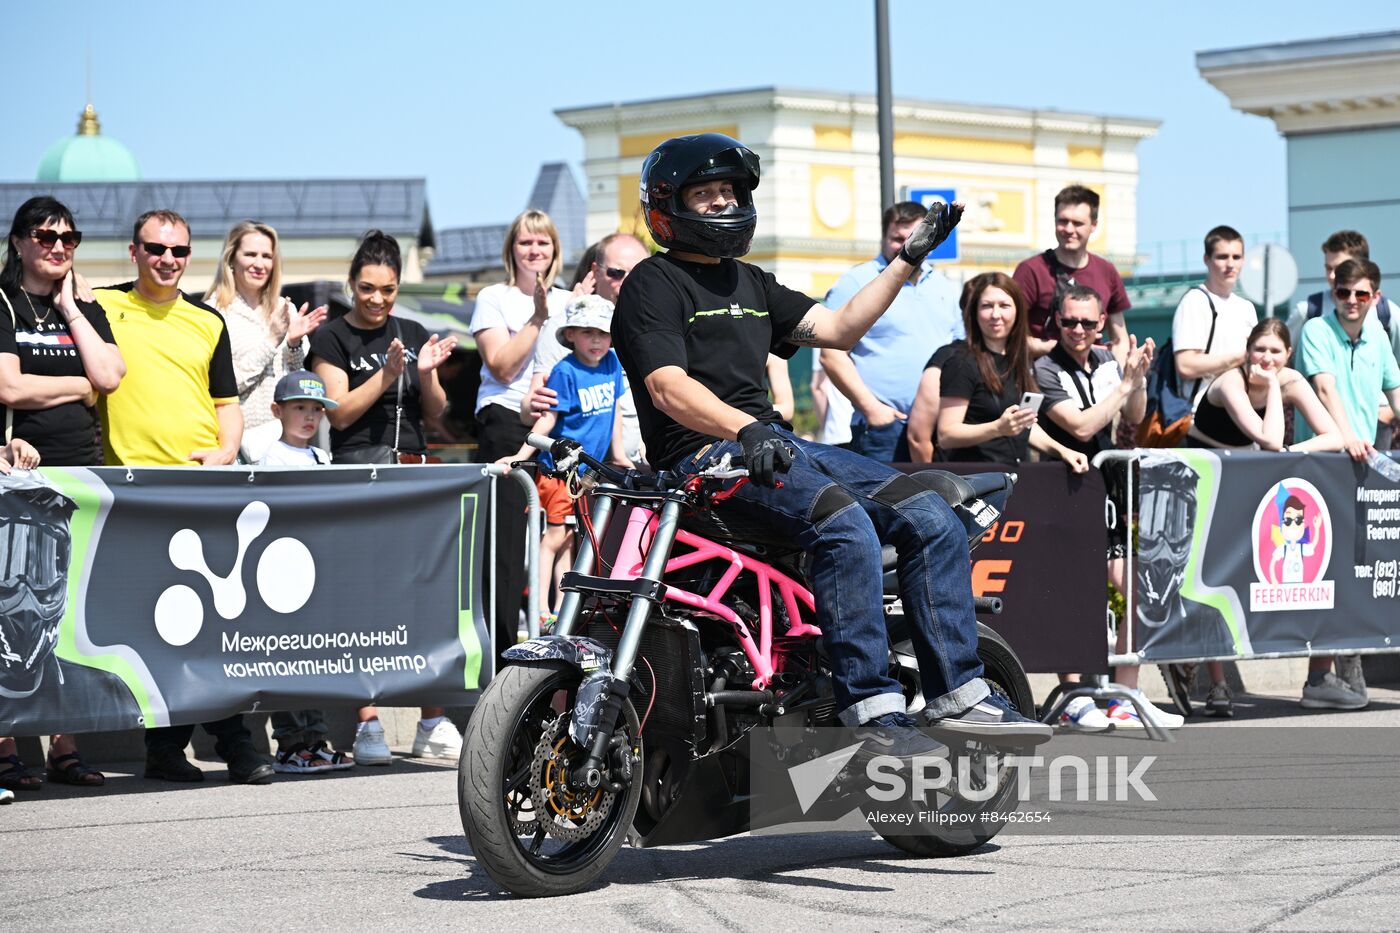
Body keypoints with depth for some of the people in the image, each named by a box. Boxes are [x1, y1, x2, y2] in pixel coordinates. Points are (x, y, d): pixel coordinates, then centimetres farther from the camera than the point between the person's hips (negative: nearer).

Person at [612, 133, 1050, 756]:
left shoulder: (750, 284, 25)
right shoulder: (653, 284, -1)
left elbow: (838, 329, 24)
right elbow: (668, 386, -16)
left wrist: (907, 261, 21)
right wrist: (743, 430, -32)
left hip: (774, 442, 9)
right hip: (702, 455, -9)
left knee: (932, 518, -5)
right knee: (843, 523, -33)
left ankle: (957, 693, -5)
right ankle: (870, 706, -33)